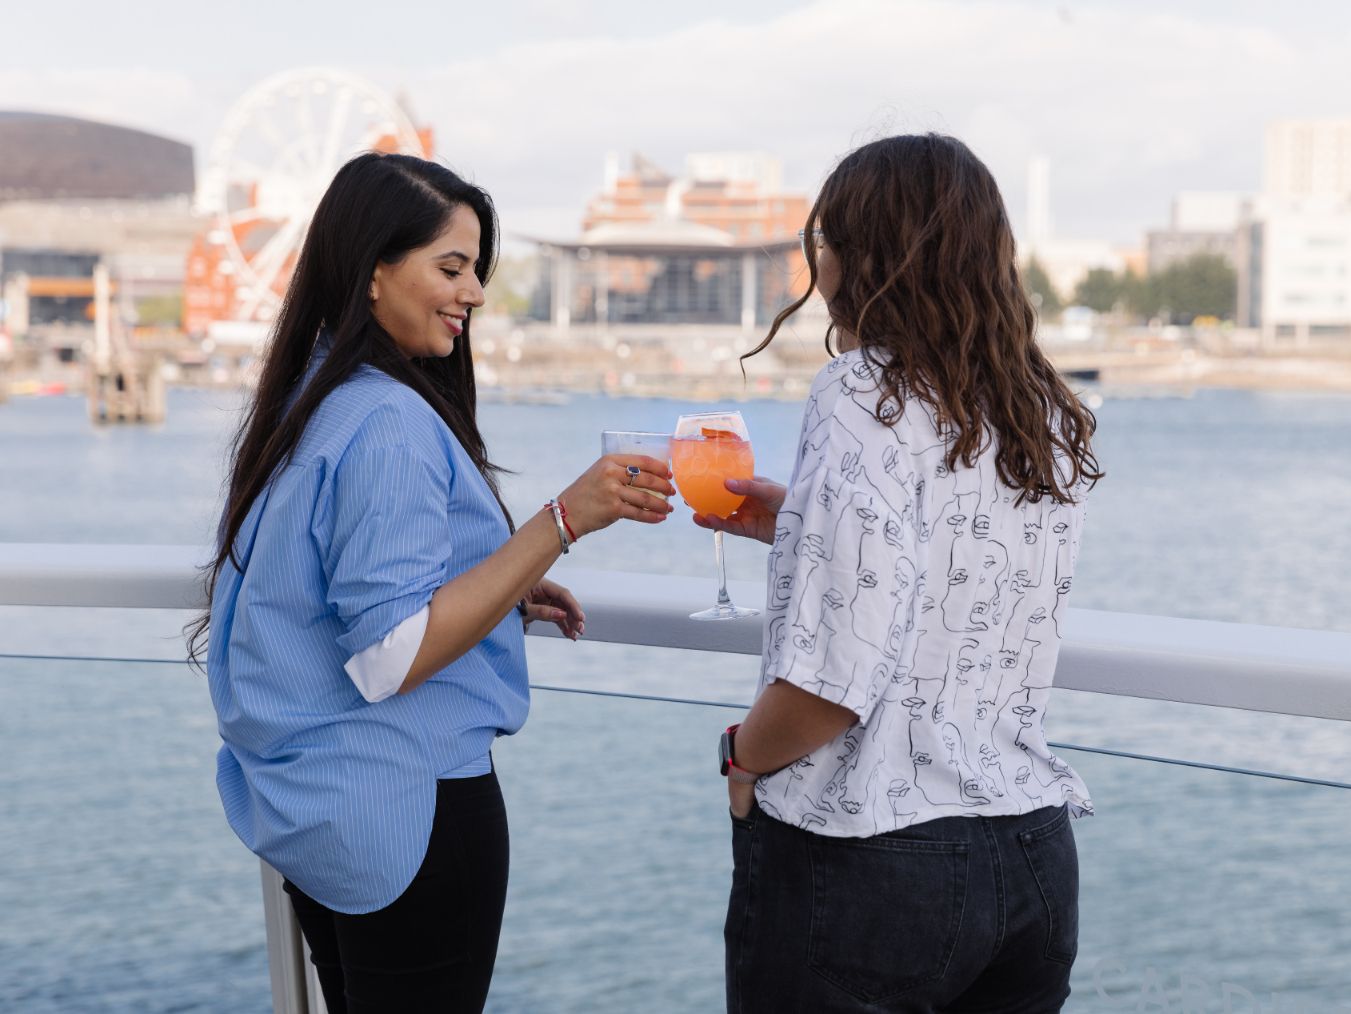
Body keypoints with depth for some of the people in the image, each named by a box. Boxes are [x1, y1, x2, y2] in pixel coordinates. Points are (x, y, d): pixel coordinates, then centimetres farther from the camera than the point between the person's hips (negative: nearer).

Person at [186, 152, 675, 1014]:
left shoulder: (303, 402, 8)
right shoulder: (390, 426, -20)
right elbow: (393, 657, -25)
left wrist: (501, 595, 13)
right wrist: (564, 521, -28)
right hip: (408, 807, -9)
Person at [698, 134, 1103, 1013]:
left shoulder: (868, 398, -16)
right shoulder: (1050, 420, 6)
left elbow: (836, 673, -23)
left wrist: (745, 754, -5)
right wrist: (800, 522, 21)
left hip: (864, 864, -7)